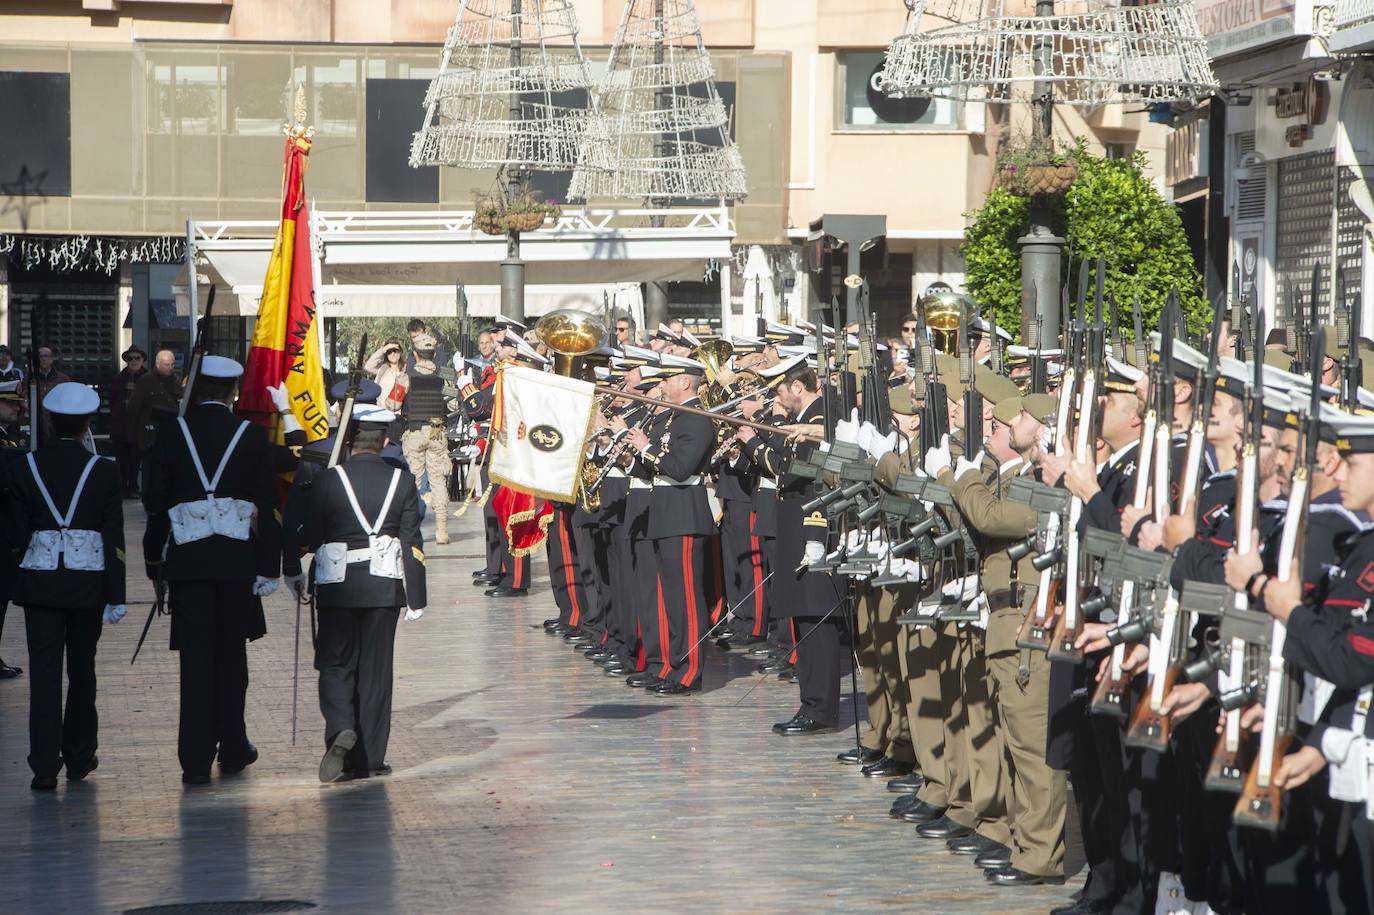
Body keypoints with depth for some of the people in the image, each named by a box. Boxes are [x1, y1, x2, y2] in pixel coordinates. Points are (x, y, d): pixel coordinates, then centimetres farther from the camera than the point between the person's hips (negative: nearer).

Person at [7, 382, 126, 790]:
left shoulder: (23, 469, -3)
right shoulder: (103, 472, -6)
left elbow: (16, 534, 0)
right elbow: (114, 540, -5)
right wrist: (115, 596, 0)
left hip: (39, 582, 0)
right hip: (88, 583, 0)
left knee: (44, 671, 1)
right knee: (82, 670, 14)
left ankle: (45, 767, -5)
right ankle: (78, 757, 23)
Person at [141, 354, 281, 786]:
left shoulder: (172, 433, 1)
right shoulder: (252, 435, -1)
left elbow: (155, 502, 4)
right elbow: (267, 505, -2)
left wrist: (155, 561, 13)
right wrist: (268, 567, 2)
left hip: (186, 557, 0)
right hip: (237, 558, 0)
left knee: (196, 657, 1)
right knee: (231, 654, 13)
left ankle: (196, 759, -4)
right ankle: (232, 749, 22)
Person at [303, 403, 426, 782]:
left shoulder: (329, 480, -7)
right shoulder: (402, 481, -1)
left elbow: (309, 537, -4)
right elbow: (412, 543, 0)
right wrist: (415, 598, 4)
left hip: (338, 587, -2)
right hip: (384, 588, 2)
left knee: (335, 664, 8)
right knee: (375, 669, 8)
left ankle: (340, 729, -19)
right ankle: (369, 759, 8)